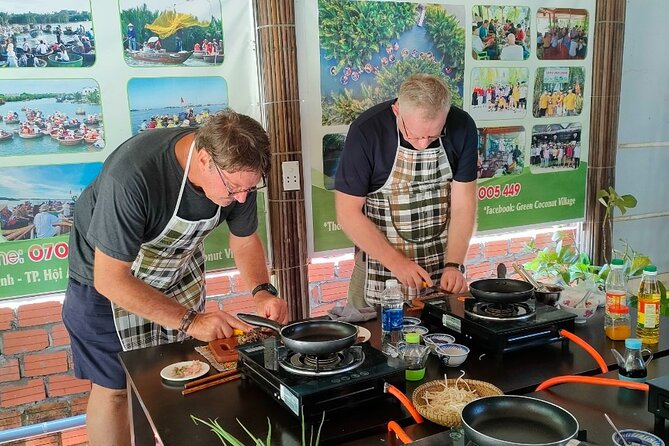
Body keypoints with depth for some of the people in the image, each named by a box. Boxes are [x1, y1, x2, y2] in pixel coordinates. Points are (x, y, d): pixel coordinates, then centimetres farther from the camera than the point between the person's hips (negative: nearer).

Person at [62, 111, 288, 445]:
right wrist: (189, 321, -36)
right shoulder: (131, 176, -40)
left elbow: (245, 241, -4)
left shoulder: (237, 170, -21)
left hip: (179, 269, 5)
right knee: (114, 387, 5)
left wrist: (262, 291, -21)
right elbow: (109, 279, -33)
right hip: (107, 277, -5)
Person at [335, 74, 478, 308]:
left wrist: (453, 265, -14)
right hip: (381, 266, -2)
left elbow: (463, 204, -5)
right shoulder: (366, 131, -18)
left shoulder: (462, 127, -9)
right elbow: (348, 212, -15)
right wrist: (397, 262, -18)